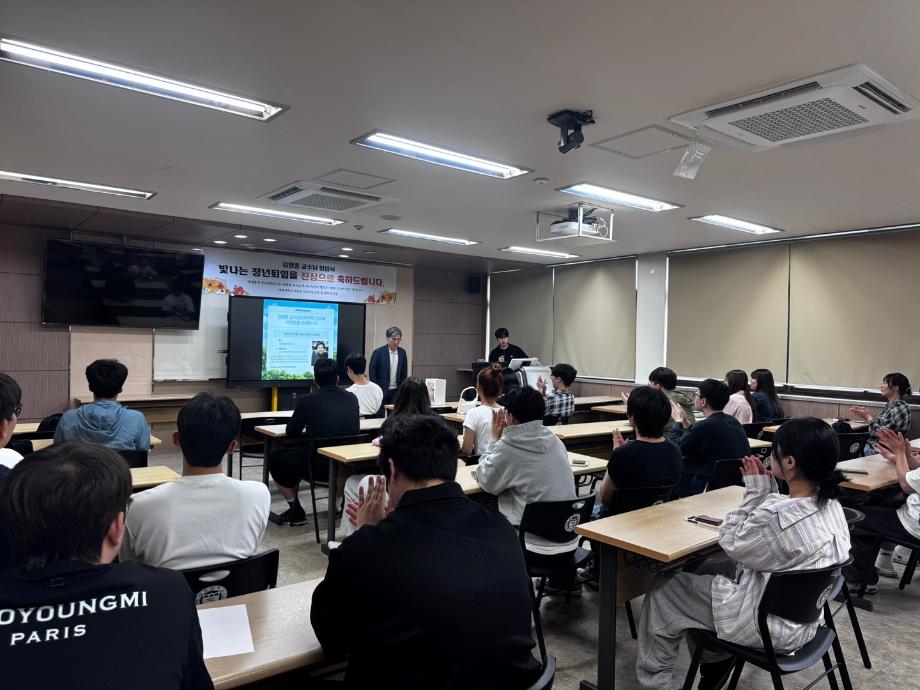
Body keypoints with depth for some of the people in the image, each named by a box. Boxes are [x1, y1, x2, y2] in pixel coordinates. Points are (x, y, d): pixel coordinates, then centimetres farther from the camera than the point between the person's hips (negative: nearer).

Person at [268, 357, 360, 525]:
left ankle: (296, 511, 22)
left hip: (320, 465, -5)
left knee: (275, 458, 20)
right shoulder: (352, 398, 4)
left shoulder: (307, 401, -7)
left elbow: (290, 432, 5)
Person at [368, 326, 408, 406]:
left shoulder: (402, 353, 5)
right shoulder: (378, 352, -7)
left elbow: (404, 373, 11)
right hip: (382, 390, -3)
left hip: (396, 391, 4)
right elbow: (372, 374, -6)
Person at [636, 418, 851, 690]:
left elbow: (731, 543, -14)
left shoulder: (777, 516, -33)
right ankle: (715, 667, 38)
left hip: (769, 625, -9)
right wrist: (766, 492, -5)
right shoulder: (830, 503, -6)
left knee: (663, 588, 5)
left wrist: (755, 493, -14)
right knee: (705, 569, 26)